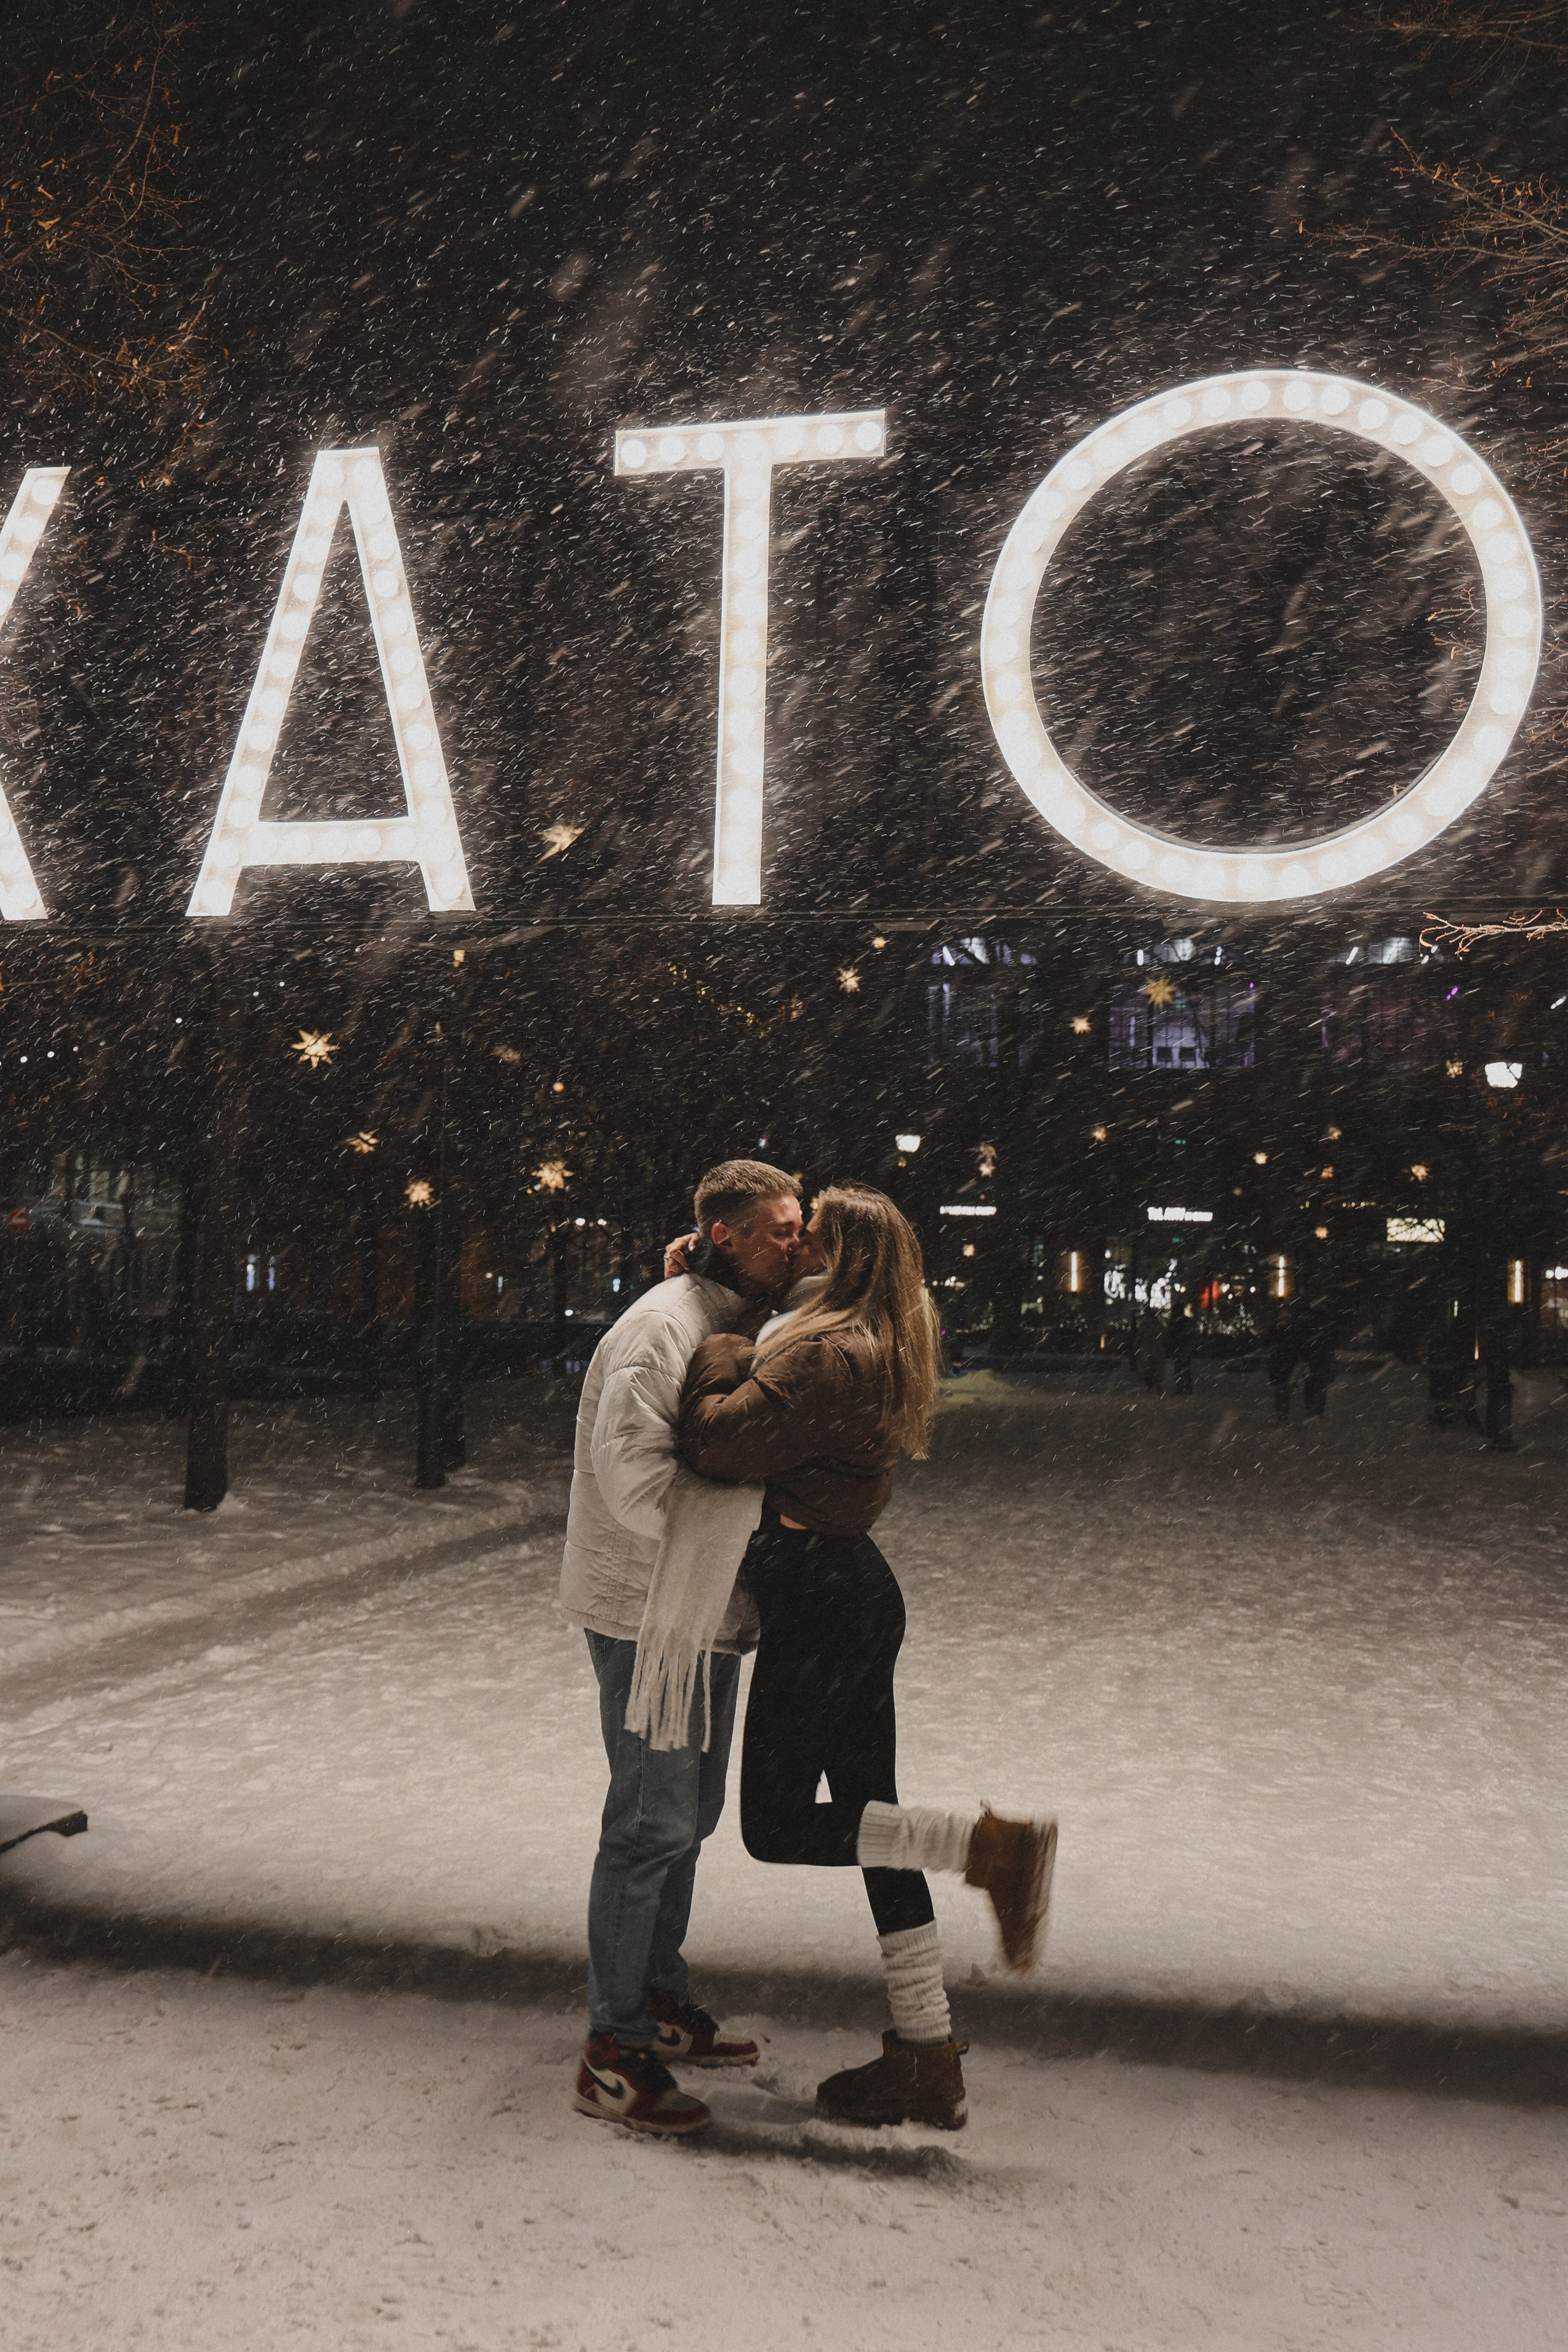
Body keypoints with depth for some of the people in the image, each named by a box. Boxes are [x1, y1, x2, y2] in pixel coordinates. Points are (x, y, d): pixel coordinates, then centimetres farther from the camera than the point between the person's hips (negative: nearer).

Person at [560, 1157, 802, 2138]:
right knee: (653, 1821, -4)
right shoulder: (665, 1325, -19)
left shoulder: (746, 1323, 12)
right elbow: (635, 1473, -27)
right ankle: (614, 2054, 8)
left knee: (687, 1812, 18)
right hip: (648, 1610, -10)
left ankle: (662, 2003, 34)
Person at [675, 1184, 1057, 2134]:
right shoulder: (879, 1347, 12)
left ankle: (994, 1844, -5)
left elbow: (720, 1441, -25)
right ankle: (928, 2062, 19)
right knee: (869, 1815, 12)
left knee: (776, 1828, 2)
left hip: (820, 1598, -10)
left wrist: (723, 1349, -9)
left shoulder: (827, 1355, -19)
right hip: (857, 1592, 10)